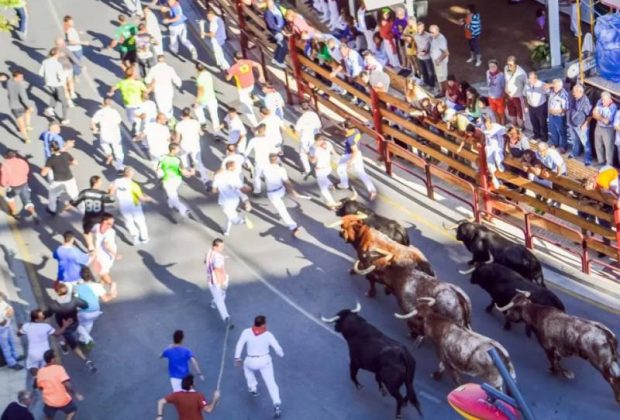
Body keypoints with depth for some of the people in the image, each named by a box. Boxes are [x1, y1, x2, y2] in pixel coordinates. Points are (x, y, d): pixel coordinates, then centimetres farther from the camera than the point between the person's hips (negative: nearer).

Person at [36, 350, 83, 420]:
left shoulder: (40, 372, -4)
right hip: (63, 400, -3)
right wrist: (76, 394, -19)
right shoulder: (58, 368, -19)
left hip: (49, 401, 3)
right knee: (72, 410, 25)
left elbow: (40, 387, 8)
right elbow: (67, 384, -27)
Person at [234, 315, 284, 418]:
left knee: (247, 367, 37)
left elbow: (240, 344, -11)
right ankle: (276, 403, -9)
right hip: (265, 360, -1)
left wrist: (237, 357, -3)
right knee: (271, 383, 5)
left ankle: (253, 388, 43)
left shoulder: (247, 332, -9)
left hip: (251, 361, 1)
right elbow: (277, 348, -7)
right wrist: (281, 354, 13)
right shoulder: (268, 334, -9)